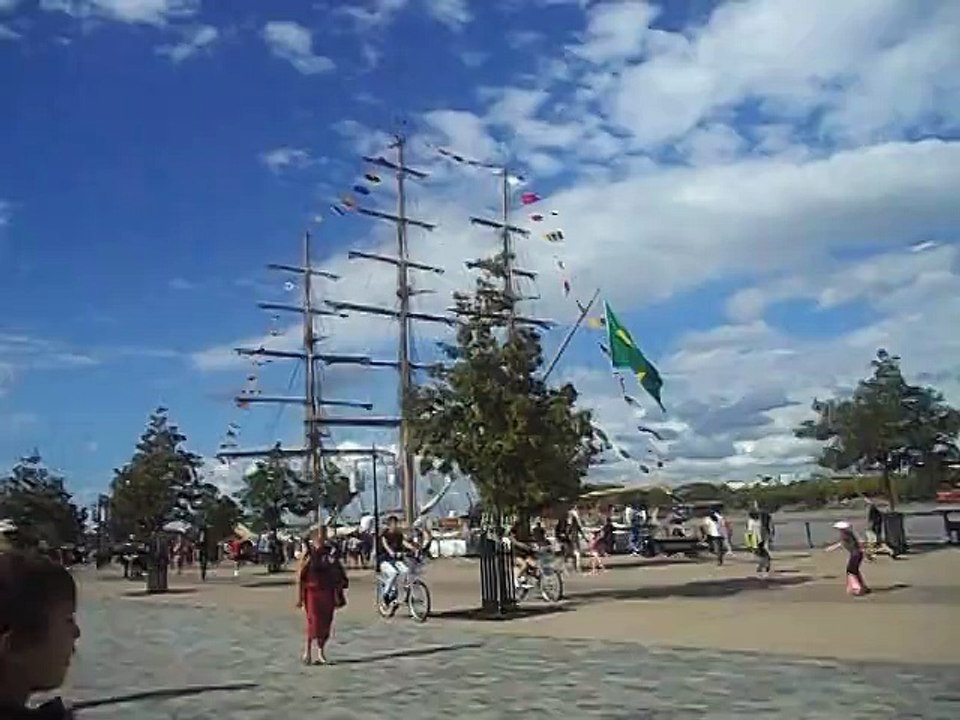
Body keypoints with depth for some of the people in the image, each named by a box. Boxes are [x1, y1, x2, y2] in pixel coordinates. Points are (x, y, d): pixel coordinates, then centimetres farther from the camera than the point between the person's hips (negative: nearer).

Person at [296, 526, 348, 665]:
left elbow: (337, 576, 9)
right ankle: (307, 652, 6)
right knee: (313, 622, -9)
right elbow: (300, 577, -4)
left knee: (326, 623, 6)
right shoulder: (308, 554, -4)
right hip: (312, 592, -3)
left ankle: (321, 653, 20)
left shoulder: (330, 553, 5)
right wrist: (299, 597, -7)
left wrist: (338, 595, 7)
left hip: (327, 593, 3)